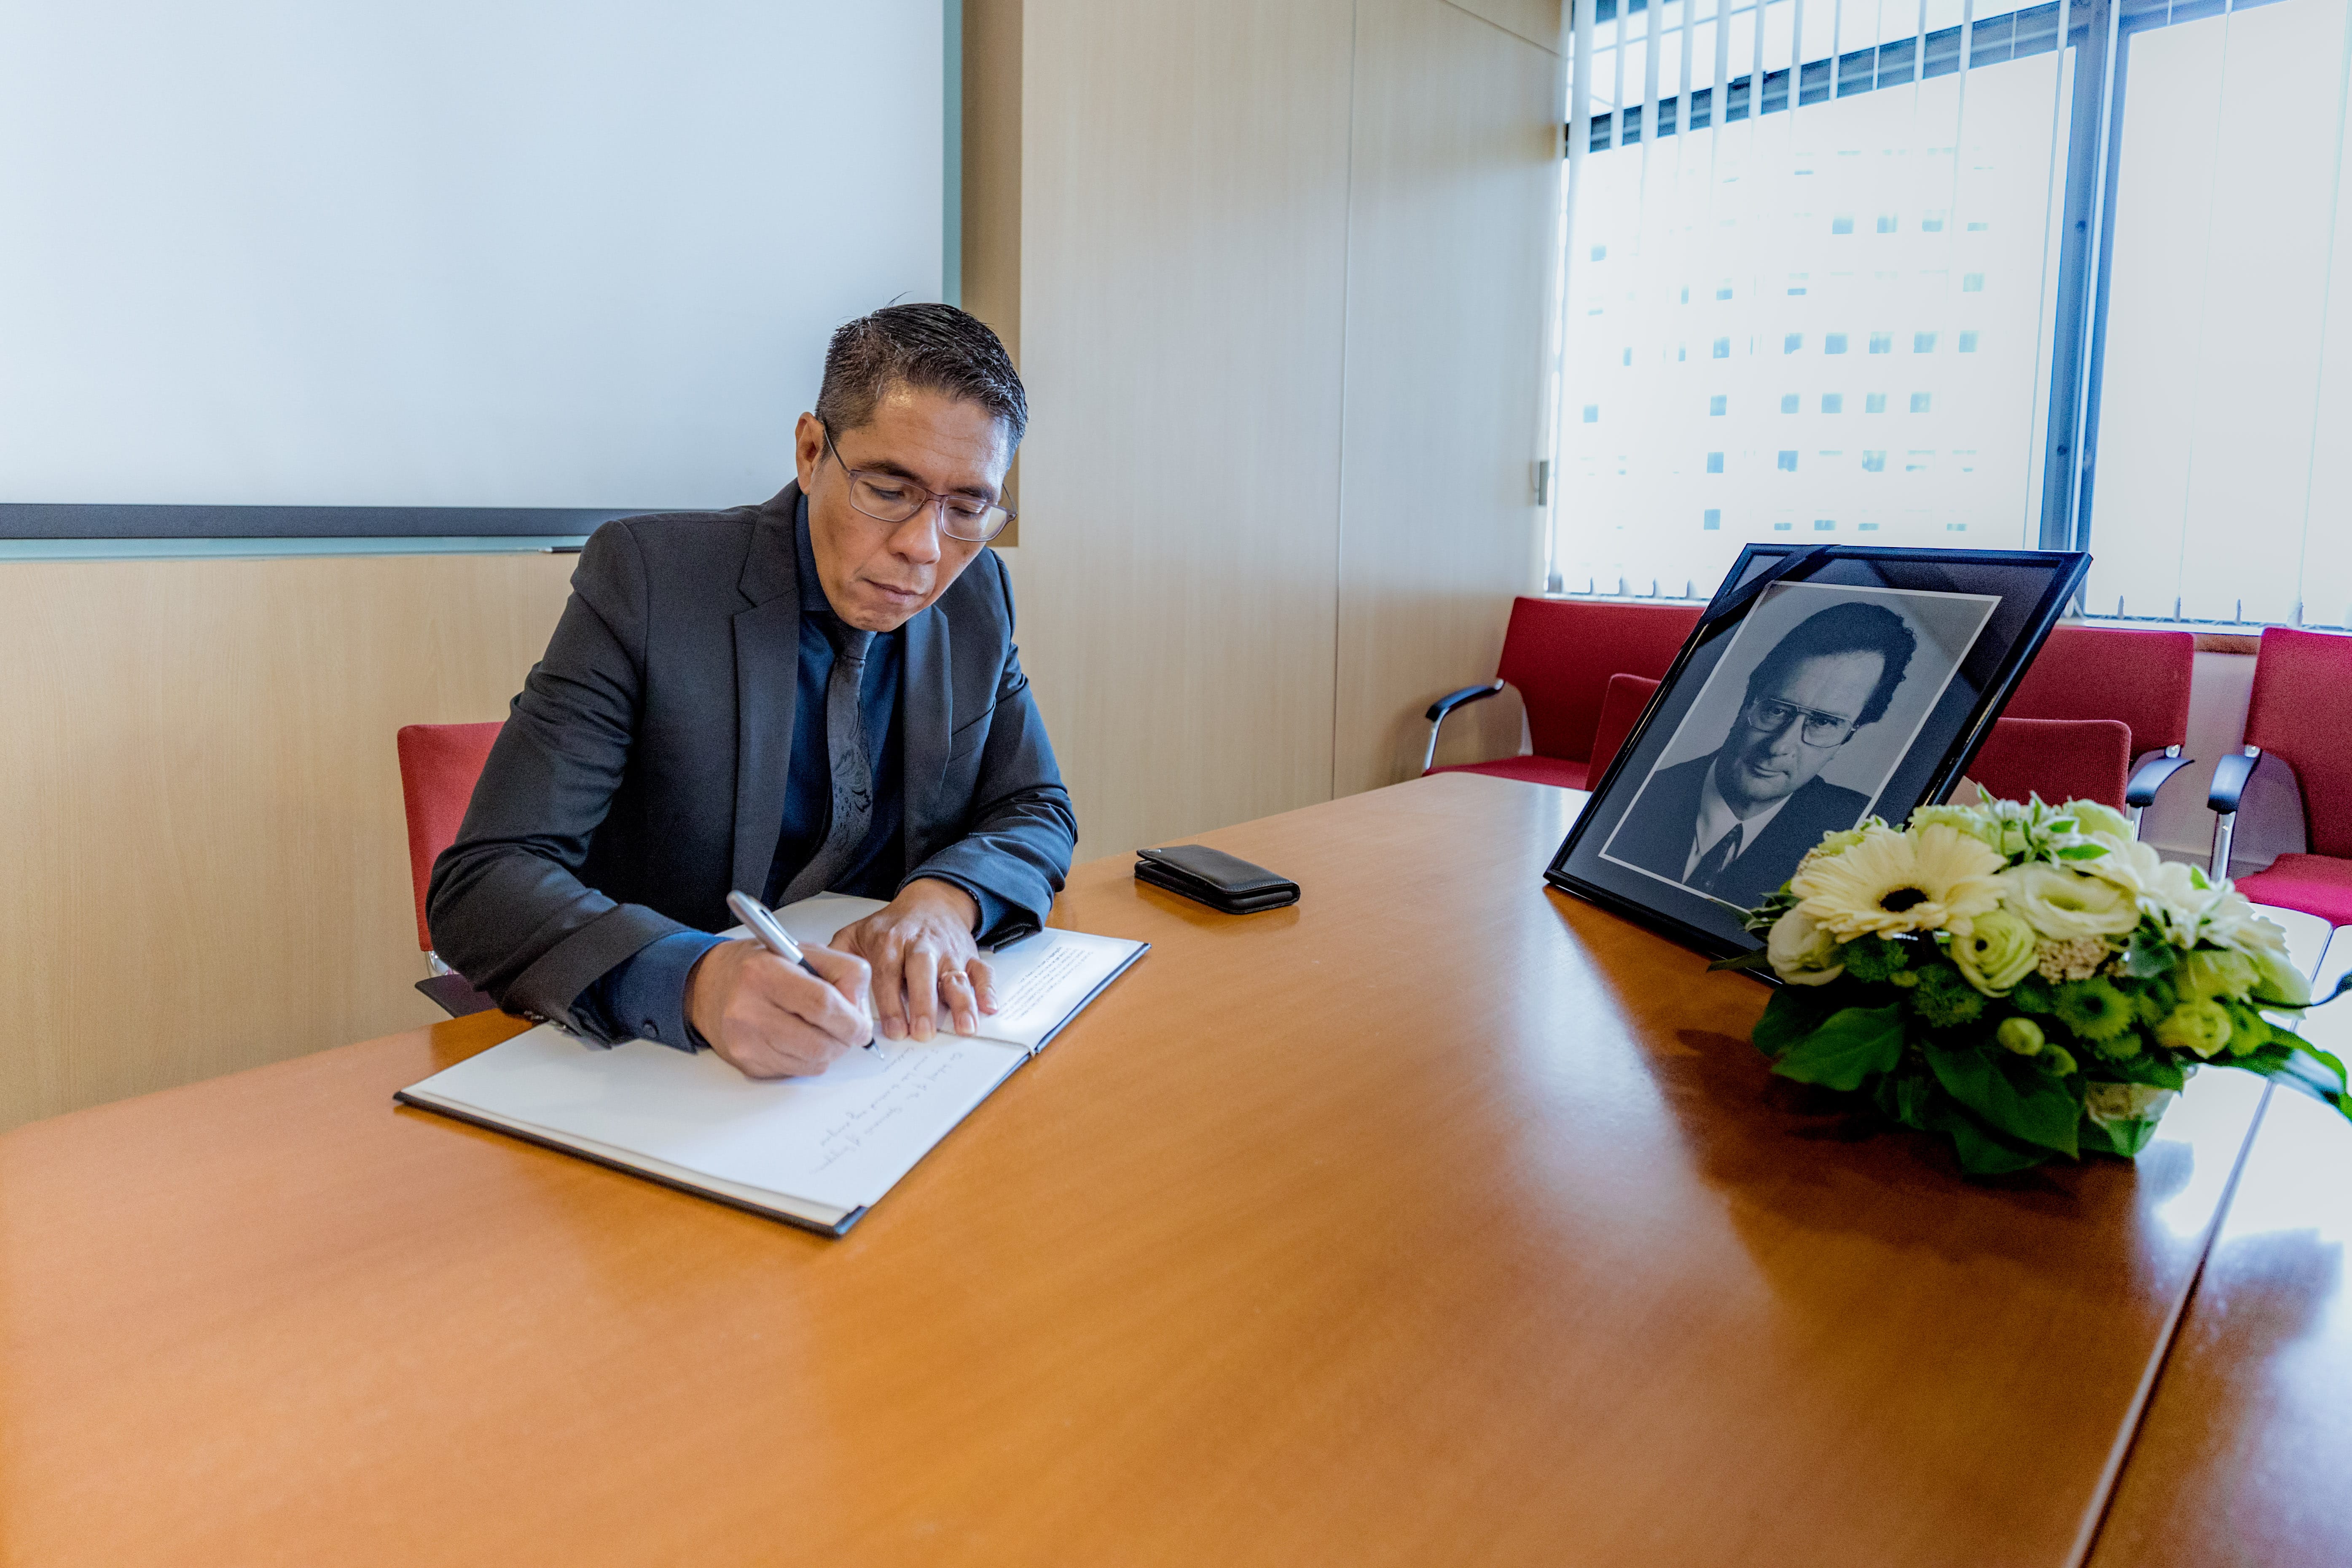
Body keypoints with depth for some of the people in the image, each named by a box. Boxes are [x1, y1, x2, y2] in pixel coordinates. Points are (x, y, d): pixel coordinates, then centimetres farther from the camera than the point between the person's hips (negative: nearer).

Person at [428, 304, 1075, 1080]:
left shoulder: (977, 594, 0)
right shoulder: (645, 575, -14)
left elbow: (1037, 811, 6)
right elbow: (482, 884, -19)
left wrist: (945, 899, -16)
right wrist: (694, 979, -37)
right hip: (653, 1056, -2)